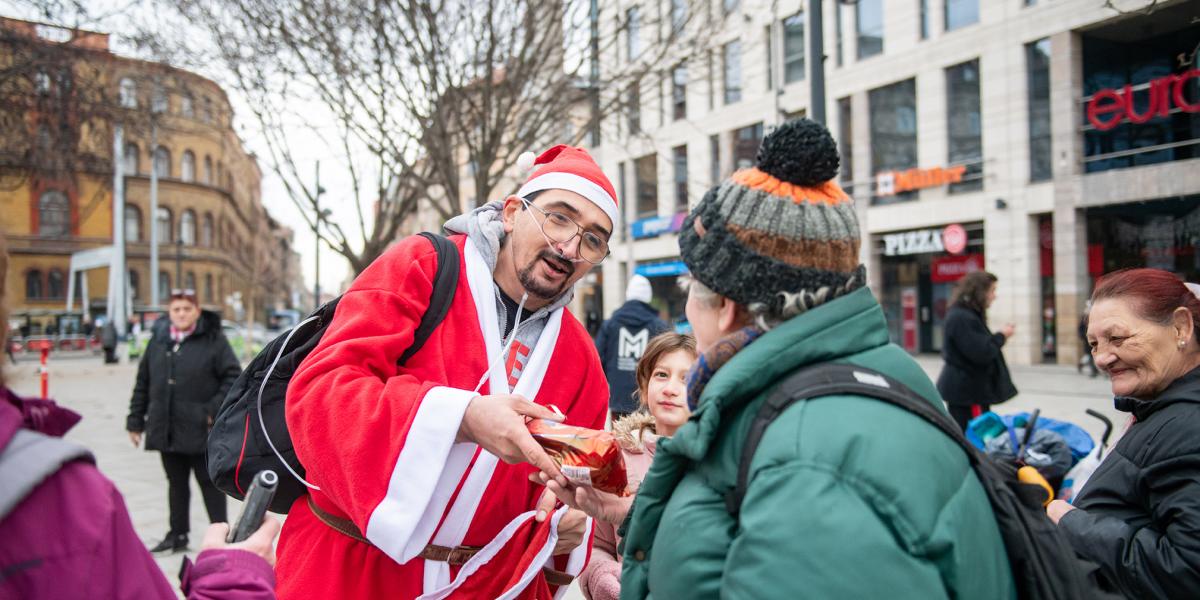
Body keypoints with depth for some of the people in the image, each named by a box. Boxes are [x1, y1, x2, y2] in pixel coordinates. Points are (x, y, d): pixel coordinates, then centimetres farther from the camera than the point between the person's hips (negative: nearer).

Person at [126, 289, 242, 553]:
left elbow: (233, 377, -7)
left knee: (210, 483, 5)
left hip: (200, 430, -5)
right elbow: (143, 383, 12)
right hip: (166, 429, 5)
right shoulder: (158, 341, 8)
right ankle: (177, 535, 28)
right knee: (176, 483, 16)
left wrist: (214, 410, -14)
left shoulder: (213, 340, -6)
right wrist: (136, 420, 11)